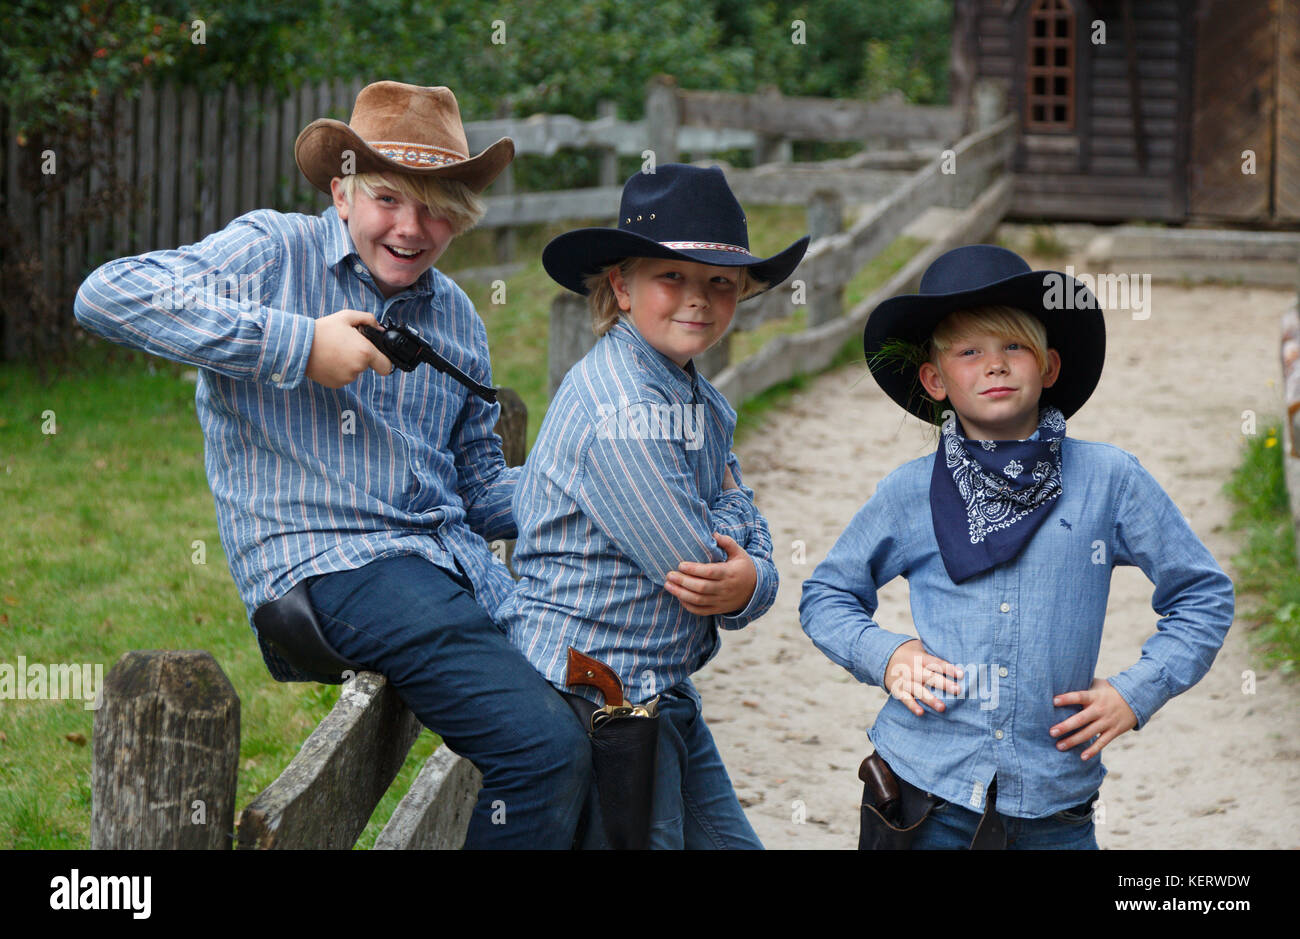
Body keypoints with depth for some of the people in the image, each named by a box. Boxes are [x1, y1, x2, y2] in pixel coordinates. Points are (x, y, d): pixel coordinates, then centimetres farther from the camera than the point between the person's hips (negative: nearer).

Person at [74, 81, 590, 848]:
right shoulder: (275, 253, -1)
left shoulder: (455, 317, 20)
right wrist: (299, 345, -18)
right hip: (328, 561, -7)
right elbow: (107, 296, -16)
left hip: (454, 560, 7)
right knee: (546, 747, -24)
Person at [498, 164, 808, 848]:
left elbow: (747, 545, 7)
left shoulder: (702, 405, 11)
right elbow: (693, 561, -19)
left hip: (662, 701, 10)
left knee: (730, 843, 14)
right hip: (590, 706, -10)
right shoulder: (621, 409, -21)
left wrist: (751, 581, -15)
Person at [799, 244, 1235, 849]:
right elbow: (826, 596, 16)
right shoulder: (909, 494, 2)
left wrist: (1137, 691, 0)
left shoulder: (1109, 480, 0)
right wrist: (884, 656, -2)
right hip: (924, 795, 0)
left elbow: (1203, 594, 10)